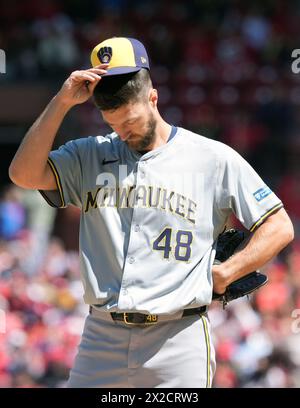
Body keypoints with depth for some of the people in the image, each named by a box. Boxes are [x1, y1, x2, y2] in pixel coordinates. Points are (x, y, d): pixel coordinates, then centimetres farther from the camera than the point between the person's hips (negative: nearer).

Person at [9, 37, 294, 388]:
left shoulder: (214, 158, 4)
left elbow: (279, 227, 4)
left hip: (178, 339, -3)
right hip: (101, 336, 3)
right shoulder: (91, 156, 12)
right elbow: (24, 173, -2)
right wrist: (62, 103, -6)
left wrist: (222, 274, -4)